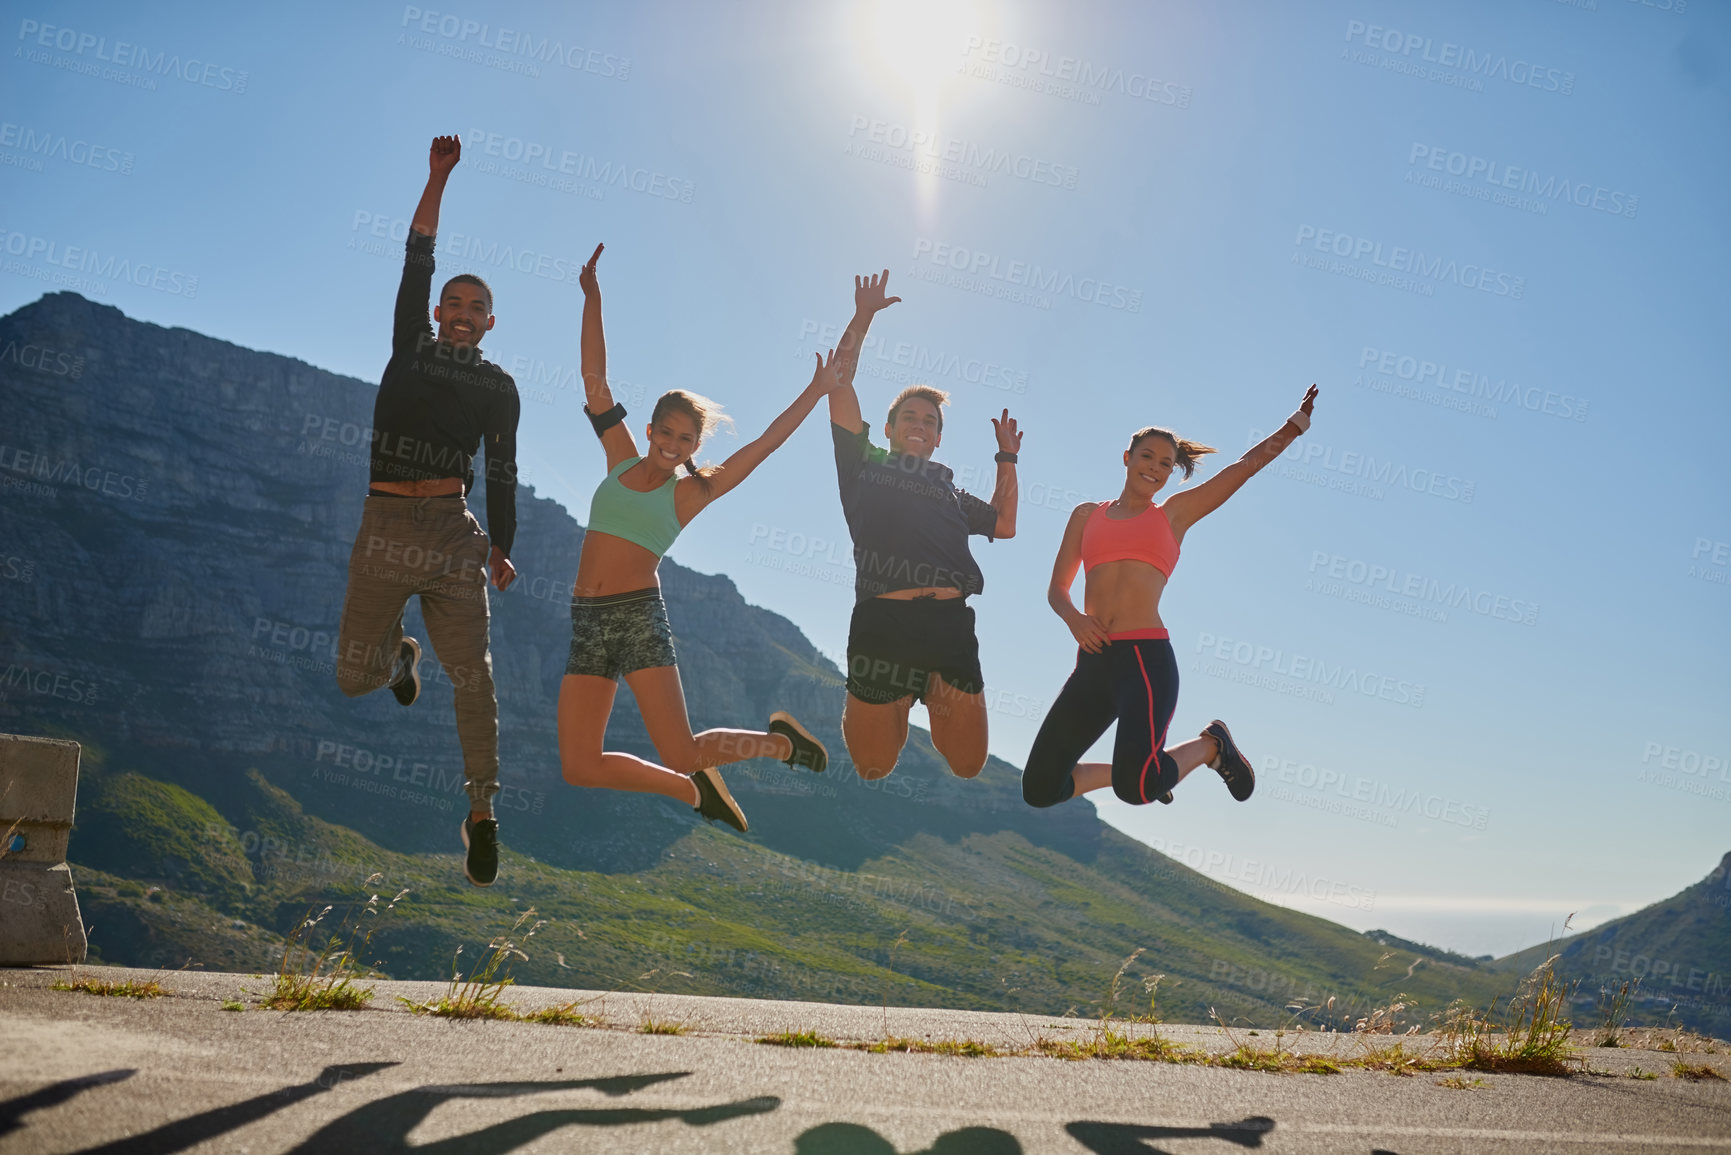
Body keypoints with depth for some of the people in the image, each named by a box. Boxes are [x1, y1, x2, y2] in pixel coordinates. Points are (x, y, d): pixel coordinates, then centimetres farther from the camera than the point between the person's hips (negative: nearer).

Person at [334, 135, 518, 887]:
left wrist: (501, 545, 0)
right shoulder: (409, 346, 12)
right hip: (384, 528, 2)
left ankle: (481, 816, 2)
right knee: (354, 678, 5)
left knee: (471, 678, -7)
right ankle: (398, 655, 42)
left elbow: (501, 469, 8)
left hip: (453, 530, -1)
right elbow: (416, 261, 8)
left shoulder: (497, 386, 10)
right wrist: (438, 179, 5)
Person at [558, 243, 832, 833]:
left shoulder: (691, 492, 3)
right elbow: (594, 378, 11)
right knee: (580, 766, -3)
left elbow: (764, 444, 0)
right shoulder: (621, 457, 12)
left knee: (681, 752, -12)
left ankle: (778, 740, 17)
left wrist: (815, 392, -1)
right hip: (587, 622, 4)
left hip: (638, 614, -4)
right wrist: (592, 296, 8)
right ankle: (697, 789, 18)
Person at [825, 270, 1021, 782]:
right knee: (873, 769, 3)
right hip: (882, 624, -3)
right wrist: (862, 318, 17)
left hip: (950, 625, 4)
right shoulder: (864, 464, 19)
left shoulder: (950, 490, 31)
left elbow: (1004, 525, 29)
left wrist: (1007, 459, 32)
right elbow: (839, 381, 16)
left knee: (968, 766, 4)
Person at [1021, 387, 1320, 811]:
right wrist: (1073, 617, -3)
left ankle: (1211, 745, 8)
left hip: (1147, 659, -4)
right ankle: (1140, 767, 27)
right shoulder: (1087, 515, 19)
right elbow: (1057, 589, 18)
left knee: (1136, 787, -25)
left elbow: (1247, 465, 12)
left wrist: (1299, 419, 6)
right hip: (1092, 663, 4)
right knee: (1039, 788, 0)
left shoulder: (1175, 514, 14)